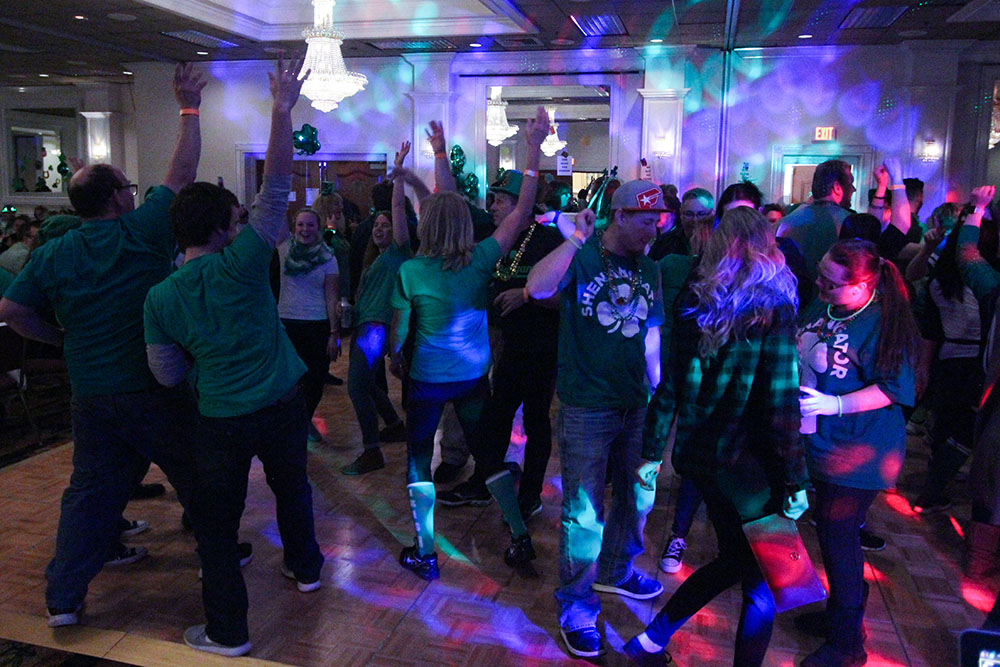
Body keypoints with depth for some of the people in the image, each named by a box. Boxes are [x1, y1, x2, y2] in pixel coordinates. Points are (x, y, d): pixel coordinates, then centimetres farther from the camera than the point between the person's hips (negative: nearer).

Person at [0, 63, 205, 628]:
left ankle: (65, 596, 17)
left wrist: (61, 338, 14)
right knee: (197, 476, 14)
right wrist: (190, 109, 4)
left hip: (91, 396, 4)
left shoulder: (54, 254, 2)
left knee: (91, 488, 15)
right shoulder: (143, 232, -10)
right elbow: (183, 173, -4)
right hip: (157, 391, -4)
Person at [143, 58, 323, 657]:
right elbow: (277, 186, -14)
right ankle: (305, 567, 46)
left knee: (217, 519, 12)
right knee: (292, 486, 24)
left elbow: (169, 375, 1)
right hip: (282, 405, 0)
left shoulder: (160, 299, -6)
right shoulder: (240, 263, -14)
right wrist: (282, 109, -14)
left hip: (221, 421, 0)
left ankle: (228, 630, 19)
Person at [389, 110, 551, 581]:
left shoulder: (411, 271, -14)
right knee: (487, 452, 16)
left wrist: (395, 357, 16)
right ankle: (520, 539, 19)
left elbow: (398, 330, -6)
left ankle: (425, 553, 17)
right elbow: (522, 212, -5)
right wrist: (534, 149, -5)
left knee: (418, 458, 13)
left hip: (427, 379, -2)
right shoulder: (480, 260, -10)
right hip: (474, 376, 3)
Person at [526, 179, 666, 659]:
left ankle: (615, 571, 47)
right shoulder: (581, 258, -11)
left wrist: (658, 392, 16)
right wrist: (577, 238, -34)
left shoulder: (648, 269, 8)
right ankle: (576, 607, 22)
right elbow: (537, 288, -32)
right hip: (586, 407, -6)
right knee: (584, 512, 2)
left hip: (636, 404, 6)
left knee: (638, 497, 21)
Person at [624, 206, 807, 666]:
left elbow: (669, 383, 3)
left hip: (697, 453, 6)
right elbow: (781, 403, -14)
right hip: (746, 465, -6)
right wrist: (796, 480, -7)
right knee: (762, 582, 12)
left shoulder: (694, 303, 1)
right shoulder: (773, 310, -12)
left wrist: (652, 452, 11)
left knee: (734, 560, 25)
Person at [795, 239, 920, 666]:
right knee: (830, 531, 19)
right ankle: (836, 613, 40)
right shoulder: (823, 307, 2)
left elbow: (891, 389, -19)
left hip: (858, 452, -7)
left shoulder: (884, 323, -19)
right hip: (823, 442, 8)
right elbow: (798, 354, 17)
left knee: (838, 538, 0)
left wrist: (833, 404, -27)